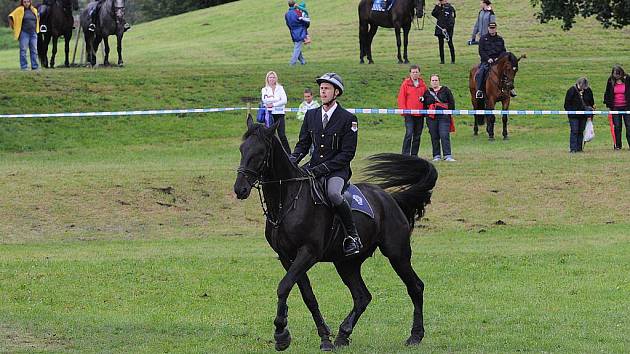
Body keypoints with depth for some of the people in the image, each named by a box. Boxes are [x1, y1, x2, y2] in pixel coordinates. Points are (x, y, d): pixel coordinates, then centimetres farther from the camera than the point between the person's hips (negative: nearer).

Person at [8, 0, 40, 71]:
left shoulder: (34, 10, 12)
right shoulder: (20, 10, -2)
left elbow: (37, 19, 29)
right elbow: (11, 17, -5)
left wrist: (36, 29, 20)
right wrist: (12, 26, -4)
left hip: (33, 33, 5)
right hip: (24, 33, -5)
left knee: (34, 50, 5)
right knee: (23, 50, -3)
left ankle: (35, 66, 9)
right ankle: (24, 66, -1)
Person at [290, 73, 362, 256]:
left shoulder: (348, 119, -6)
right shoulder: (311, 115, 11)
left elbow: (347, 153, -10)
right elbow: (303, 144, 14)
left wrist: (322, 168, -19)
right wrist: (292, 161, -9)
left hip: (337, 170, -6)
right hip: (314, 167, 6)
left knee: (333, 193, -36)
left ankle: (353, 236, -19)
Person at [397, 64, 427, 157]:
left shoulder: (423, 85, 11)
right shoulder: (405, 84, 1)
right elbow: (401, 98, -1)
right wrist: (403, 110, -9)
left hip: (420, 114, 4)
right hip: (409, 114, -4)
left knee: (417, 135, 7)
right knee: (409, 133, -13)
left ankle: (414, 154, 14)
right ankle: (405, 154, -13)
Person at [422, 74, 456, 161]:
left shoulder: (445, 90, 6)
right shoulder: (427, 92, 12)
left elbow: (451, 102, 8)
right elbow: (424, 104, 18)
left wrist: (450, 112, 0)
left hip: (444, 117, -2)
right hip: (431, 118, 2)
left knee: (444, 136, -11)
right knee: (434, 137, 5)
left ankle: (448, 156, -12)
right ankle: (436, 156, 12)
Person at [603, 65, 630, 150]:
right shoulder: (611, 81, 3)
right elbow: (607, 93, 12)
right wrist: (608, 104, 3)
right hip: (615, 107, 2)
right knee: (617, 127, 4)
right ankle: (617, 145, 9)